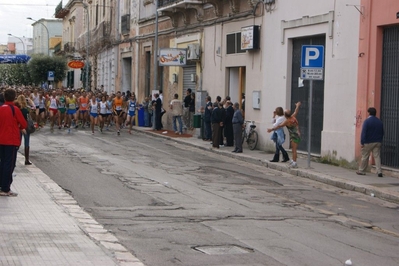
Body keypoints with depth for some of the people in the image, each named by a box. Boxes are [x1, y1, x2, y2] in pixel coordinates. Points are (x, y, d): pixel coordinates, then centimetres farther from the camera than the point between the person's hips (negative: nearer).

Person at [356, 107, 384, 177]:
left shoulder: (367, 121, -11)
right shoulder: (380, 122, 8)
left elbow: (363, 132, -16)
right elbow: (382, 133, 15)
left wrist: (362, 142, -15)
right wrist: (380, 140, 21)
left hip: (368, 142, -5)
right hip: (377, 142, 5)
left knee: (365, 157, 4)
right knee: (377, 156, 3)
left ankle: (361, 171, 13)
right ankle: (379, 171, -7)